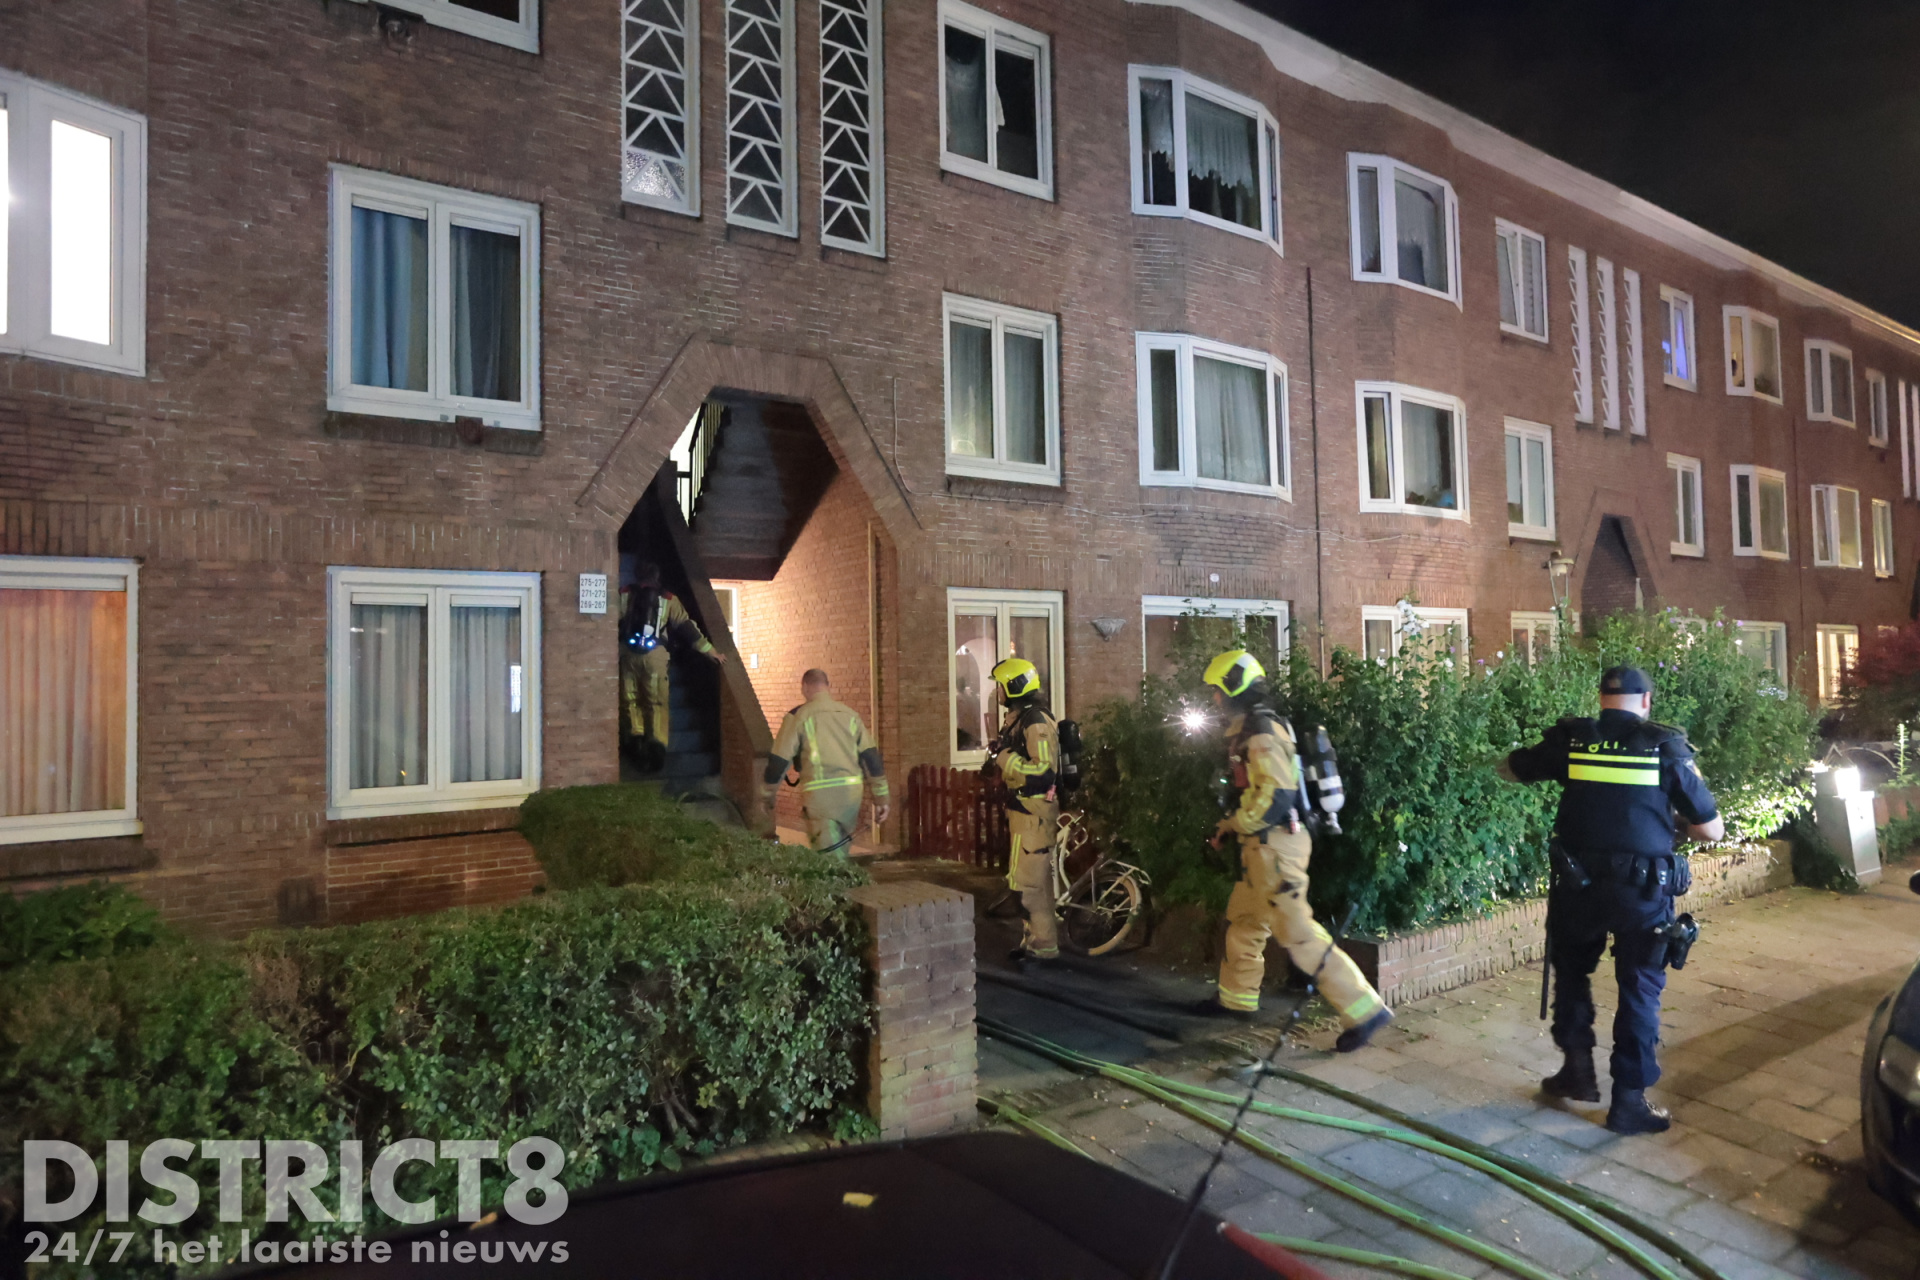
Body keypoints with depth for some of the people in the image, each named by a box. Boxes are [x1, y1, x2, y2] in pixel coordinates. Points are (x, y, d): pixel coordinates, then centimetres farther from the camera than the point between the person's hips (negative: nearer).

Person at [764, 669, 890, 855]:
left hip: (820, 794, -4)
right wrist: (880, 797, 11)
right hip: (851, 792, 5)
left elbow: (779, 760, 0)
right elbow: (871, 757, 8)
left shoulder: (798, 716, 0)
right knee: (841, 854, 19)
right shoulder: (849, 714, 11)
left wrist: (768, 795, 12)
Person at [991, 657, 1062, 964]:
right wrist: (998, 761, 11)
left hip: (1035, 810, -10)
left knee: (1028, 880, -6)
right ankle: (1034, 939, 25)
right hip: (1022, 808, 10)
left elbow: (1044, 772, -26)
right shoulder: (1016, 720, 14)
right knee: (1035, 879, 16)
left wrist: (1005, 759, -21)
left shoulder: (1037, 723, -18)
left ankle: (1043, 945, 3)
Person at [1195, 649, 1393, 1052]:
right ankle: (1237, 997, 34)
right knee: (1243, 921, 20)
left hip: (1276, 844, -10)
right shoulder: (1249, 729, 15)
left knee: (1297, 932, -8)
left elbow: (1277, 795, -25)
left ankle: (1363, 1009, -4)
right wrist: (1231, 824, 14)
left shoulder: (1262, 732, -18)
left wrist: (1233, 824, -13)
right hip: (1263, 845, 11)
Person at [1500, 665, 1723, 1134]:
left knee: (1571, 973, 23)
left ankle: (1578, 1070, 28)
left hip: (1579, 885, 1)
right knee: (1640, 991, 11)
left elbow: (1508, 770, 16)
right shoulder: (1667, 746, -3)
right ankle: (1629, 1100, 15)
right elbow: (1713, 829, 2)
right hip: (1643, 890, -1)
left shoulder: (1571, 739, -1)